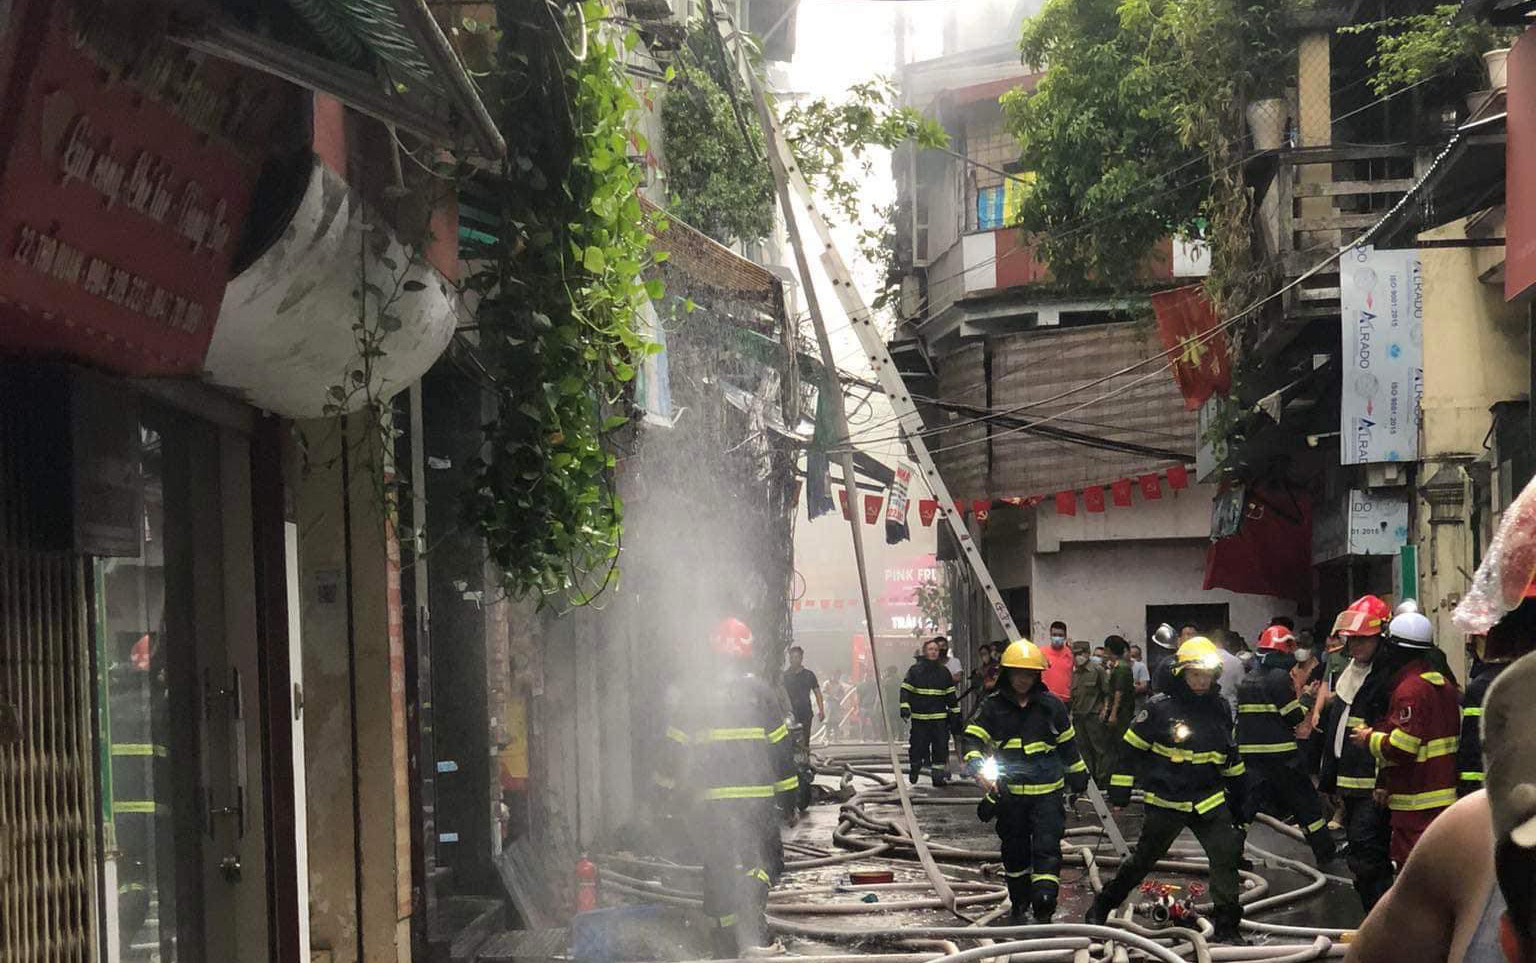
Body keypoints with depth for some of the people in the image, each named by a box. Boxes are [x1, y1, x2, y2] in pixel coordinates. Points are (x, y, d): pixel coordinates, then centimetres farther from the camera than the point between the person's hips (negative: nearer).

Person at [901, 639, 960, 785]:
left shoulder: (944, 671, 11)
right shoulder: (915, 670, 2)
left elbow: (951, 694, 16)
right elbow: (906, 690, -1)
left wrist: (955, 713, 13)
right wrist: (905, 707, -14)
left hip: (940, 718, 2)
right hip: (919, 717, -2)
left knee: (941, 746, -3)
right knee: (917, 745, 2)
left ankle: (939, 775, 1)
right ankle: (914, 771, 20)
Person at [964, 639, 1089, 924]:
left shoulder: (1052, 706, 2)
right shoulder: (994, 707, 0)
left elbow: (1068, 745, 13)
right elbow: (973, 739, -5)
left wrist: (1077, 776, 17)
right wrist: (979, 769, -23)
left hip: (1047, 792, -1)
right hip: (1009, 793, 1)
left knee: (1047, 848, -10)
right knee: (1014, 850, 13)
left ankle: (1044, 908, -13)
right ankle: (1019, 904, 29)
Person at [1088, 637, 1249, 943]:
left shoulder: (1219, 709, 3)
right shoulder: (1160, 708, -12)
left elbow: (1230, 754, 16)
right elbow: (1132, 750, -6)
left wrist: (1238, 796, 19)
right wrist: (1119, 794, -6)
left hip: (1209, 800, 4)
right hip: (1166, 801, -4)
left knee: (1227, 854, -10)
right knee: (1143, 858, 7)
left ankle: (1226, 926, 0)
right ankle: (1102, 906, 27)